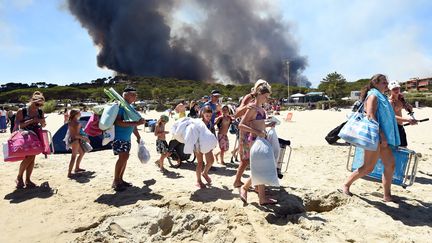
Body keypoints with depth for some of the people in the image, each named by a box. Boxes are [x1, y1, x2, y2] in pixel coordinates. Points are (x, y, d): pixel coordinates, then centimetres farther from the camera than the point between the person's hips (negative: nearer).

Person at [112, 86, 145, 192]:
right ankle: (115, 181, -5)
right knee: (123, 157, -16)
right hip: (119, 136, -9)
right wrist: (135, 123, -31)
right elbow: (118, 122, -27)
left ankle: (120, 179, 21)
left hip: (127, 137, 9)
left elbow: (132, 123, 22)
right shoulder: (120, 106, -14)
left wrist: (138, 136, 25)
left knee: (125, 157, 10)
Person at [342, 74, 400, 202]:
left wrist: (384, 137, 19)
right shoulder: (373, 95, -8)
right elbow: (370, 116, -20)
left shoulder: (381, 97, 22)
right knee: (368, 167, -6)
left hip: (382, 137, 10)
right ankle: (346, 184, 7)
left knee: (390, 164, 6)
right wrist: (382, 136, -24)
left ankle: (387, 195, 12)